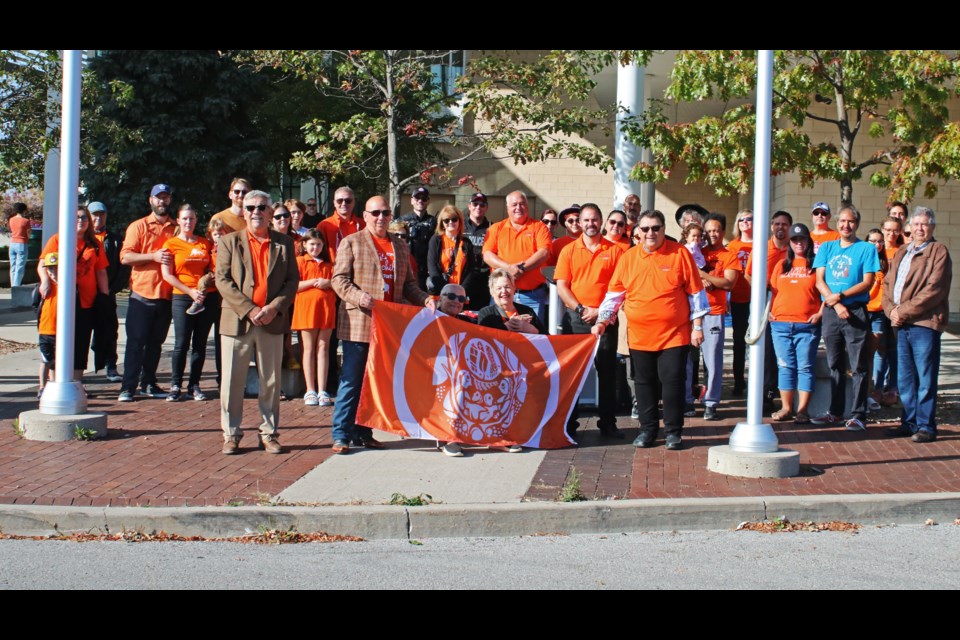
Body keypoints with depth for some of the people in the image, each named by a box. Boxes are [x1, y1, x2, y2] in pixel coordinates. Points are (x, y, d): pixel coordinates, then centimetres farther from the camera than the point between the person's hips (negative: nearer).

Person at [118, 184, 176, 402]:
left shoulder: (177, 229, 11)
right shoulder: (138, 226, 3)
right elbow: (125, 257, -6)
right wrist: (154, 256, -16)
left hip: (166, 295, 3)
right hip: (142, 295, -3)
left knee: (156, 342, 11)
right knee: (136, 342, -2)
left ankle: (149, 383, 20)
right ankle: (128, 387, 1)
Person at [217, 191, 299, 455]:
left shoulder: (284, 243, 9)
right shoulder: (230, 242, 5)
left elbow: (292, 280, 5)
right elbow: (223, 280, -4)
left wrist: (274, 307, -11)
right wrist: (249, 309, -14)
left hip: (272, 321, 1)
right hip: (237, 321, -1)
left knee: (271, 381, 6)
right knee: (232, 381, 2)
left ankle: (269, 433, 16)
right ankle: (231, 434, 12)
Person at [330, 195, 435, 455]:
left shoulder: (401, 247, 17)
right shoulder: (351, 243, 2)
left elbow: (408, 284, 19)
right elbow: (339, 280, -6)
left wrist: (424, 299, 0)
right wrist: (359, 297, -24)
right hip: (359, 324, -5)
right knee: (351, 381, -3)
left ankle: (363, 432, 17)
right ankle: (341, 435, 2)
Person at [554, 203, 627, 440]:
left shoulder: (616, 251, 3)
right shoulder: (568, 251, 6)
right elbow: (561, 286, 1)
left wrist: (601, 311, -11)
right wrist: (580, 309, -10)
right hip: (574, 318, 1)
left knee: (607, 371, 3)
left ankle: (608, 423, 11)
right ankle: (568, 422, 11)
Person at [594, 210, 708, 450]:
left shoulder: (680, 254, -2)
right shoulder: (628, 257, 5)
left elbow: (695, 292, 1)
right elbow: (614, 293, 10)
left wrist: (697, 325, -1)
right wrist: (602, 320, 2)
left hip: (674, 334, -2)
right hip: (639, 336, 3)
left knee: (673, 382, -1)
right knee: (644, 384, 9)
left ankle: (673, 431, 10)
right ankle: (648, 429, 20)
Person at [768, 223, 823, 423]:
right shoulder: (782, 265, 15)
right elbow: (773, 291, 18)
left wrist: (820, 313, -9)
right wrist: (769, 310, 5)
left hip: (807, 325, -3)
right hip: (780, 324, 4)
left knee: (805, 367, -2)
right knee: (785, 367, 6)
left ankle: (803, 410, 2)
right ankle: (786, 407, 13)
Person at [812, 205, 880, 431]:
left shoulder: (867, 249, 2)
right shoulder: (827, 247, 12)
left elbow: (867, 283, -5)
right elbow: (819, 280, 4)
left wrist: (840, 296, -14)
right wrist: (836, 304, -10)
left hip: (855, 311, -4)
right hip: (830, 311, 4)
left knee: (859, 367, -4)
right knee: (834, 365, 10)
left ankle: (858, 415, -2)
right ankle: (835, 411, 18)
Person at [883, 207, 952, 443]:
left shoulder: (939, 252, -2)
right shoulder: (901, 253, 21)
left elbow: (934, 289, -13)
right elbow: (888, 284, 17)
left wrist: (903, 311, -15)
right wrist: (891, 309, -2)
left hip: (925, 323, -7)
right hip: (902, 325, 7)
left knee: (925, 379, -3)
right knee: (905, 378, 11)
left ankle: (926, 426, 2)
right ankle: (909, 422, 19)